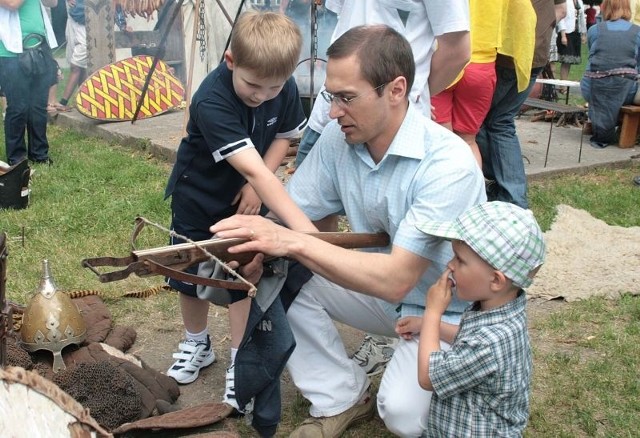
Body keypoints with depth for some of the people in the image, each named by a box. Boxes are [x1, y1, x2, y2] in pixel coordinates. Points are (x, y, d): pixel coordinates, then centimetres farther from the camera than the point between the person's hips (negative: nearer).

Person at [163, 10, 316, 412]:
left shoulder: (285, 89, -20)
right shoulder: (211, 102, -38)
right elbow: (254, 169, -47)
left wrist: (257, 186, -17)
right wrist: (303, 228, -54)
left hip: (245, 198, 3)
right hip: (199, 197, -2)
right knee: (192, 276, 12)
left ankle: (241, 362, 15)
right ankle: (197, 344, 36)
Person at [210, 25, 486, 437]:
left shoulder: (449, 164, -30)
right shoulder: (339, 138, -12)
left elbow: (396, 279, -35)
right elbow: (292, 215, -6)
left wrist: (294, 242, -39)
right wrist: (260, 244, -29)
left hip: (449, 311, -5)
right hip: (380, 288, 6)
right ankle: (342, 400, 3)